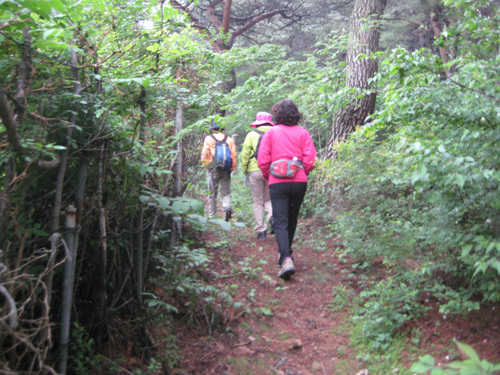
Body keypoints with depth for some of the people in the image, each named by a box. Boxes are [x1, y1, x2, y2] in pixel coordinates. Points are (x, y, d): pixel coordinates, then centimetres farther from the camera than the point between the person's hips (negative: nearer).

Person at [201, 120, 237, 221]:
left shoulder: (209, 138, -1)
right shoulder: (229, 139, 6)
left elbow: (204, 154, -3)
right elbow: (234, 155, 4)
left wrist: (207, 165, 10)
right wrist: (232, 168, 11)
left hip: (214, 169, -2)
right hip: (226, 170, 2)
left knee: (212, 194, 8)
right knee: (226, 192, 8)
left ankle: (212, 216, 12)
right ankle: (228, 208, -19)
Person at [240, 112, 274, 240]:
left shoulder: (252, 135, 2)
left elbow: (245, 155, 1)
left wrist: (245, 172, 9)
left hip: (255, 171, -2)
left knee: (258, 202, 7)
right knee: (268, 199, 17)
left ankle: (261, 231, 6)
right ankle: (272, 216, -12)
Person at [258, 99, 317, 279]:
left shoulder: (271, 132, 1)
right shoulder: (303, 133, 4)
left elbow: (263, 160, -3)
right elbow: (310, 160, -3)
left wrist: (268, 176, 14)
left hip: (278, 182, -2)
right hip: (299, 182, 2)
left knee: (280, 222, -4)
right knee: (292, 219, 18)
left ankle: (286, 259, -22)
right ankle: (285, 255, 31)